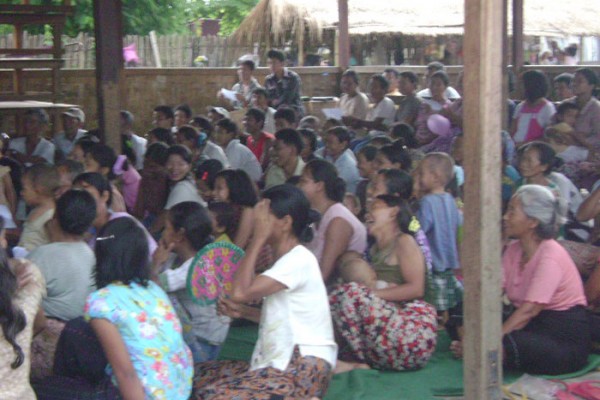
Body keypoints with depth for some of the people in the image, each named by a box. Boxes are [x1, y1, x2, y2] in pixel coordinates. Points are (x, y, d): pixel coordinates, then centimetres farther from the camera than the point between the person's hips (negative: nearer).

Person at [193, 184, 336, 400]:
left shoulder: (299, 260, -16)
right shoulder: (287, 259, 16)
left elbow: (240, 292, -24)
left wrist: (258, 237, -17)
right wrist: (240, 311, 3)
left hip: (303, 368, -10)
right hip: (282, 361, 10)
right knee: (200, 374, 7)